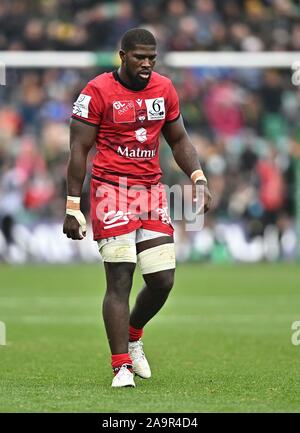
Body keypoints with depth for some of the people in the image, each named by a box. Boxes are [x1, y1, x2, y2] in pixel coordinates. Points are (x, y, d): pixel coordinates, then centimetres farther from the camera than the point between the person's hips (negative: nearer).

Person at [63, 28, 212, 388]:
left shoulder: (164, 89, 8)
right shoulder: (98, 91, -8)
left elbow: (178, 140, 19)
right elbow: (78, 150, -5)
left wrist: (199, 179, 3)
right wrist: (73, 207, -8)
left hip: (152, 191, 5)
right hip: (112, 190, -5)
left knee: (162, 280, 1)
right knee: (119, 281, -7)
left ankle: (132, 336, 29)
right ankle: (121, 366, -1)